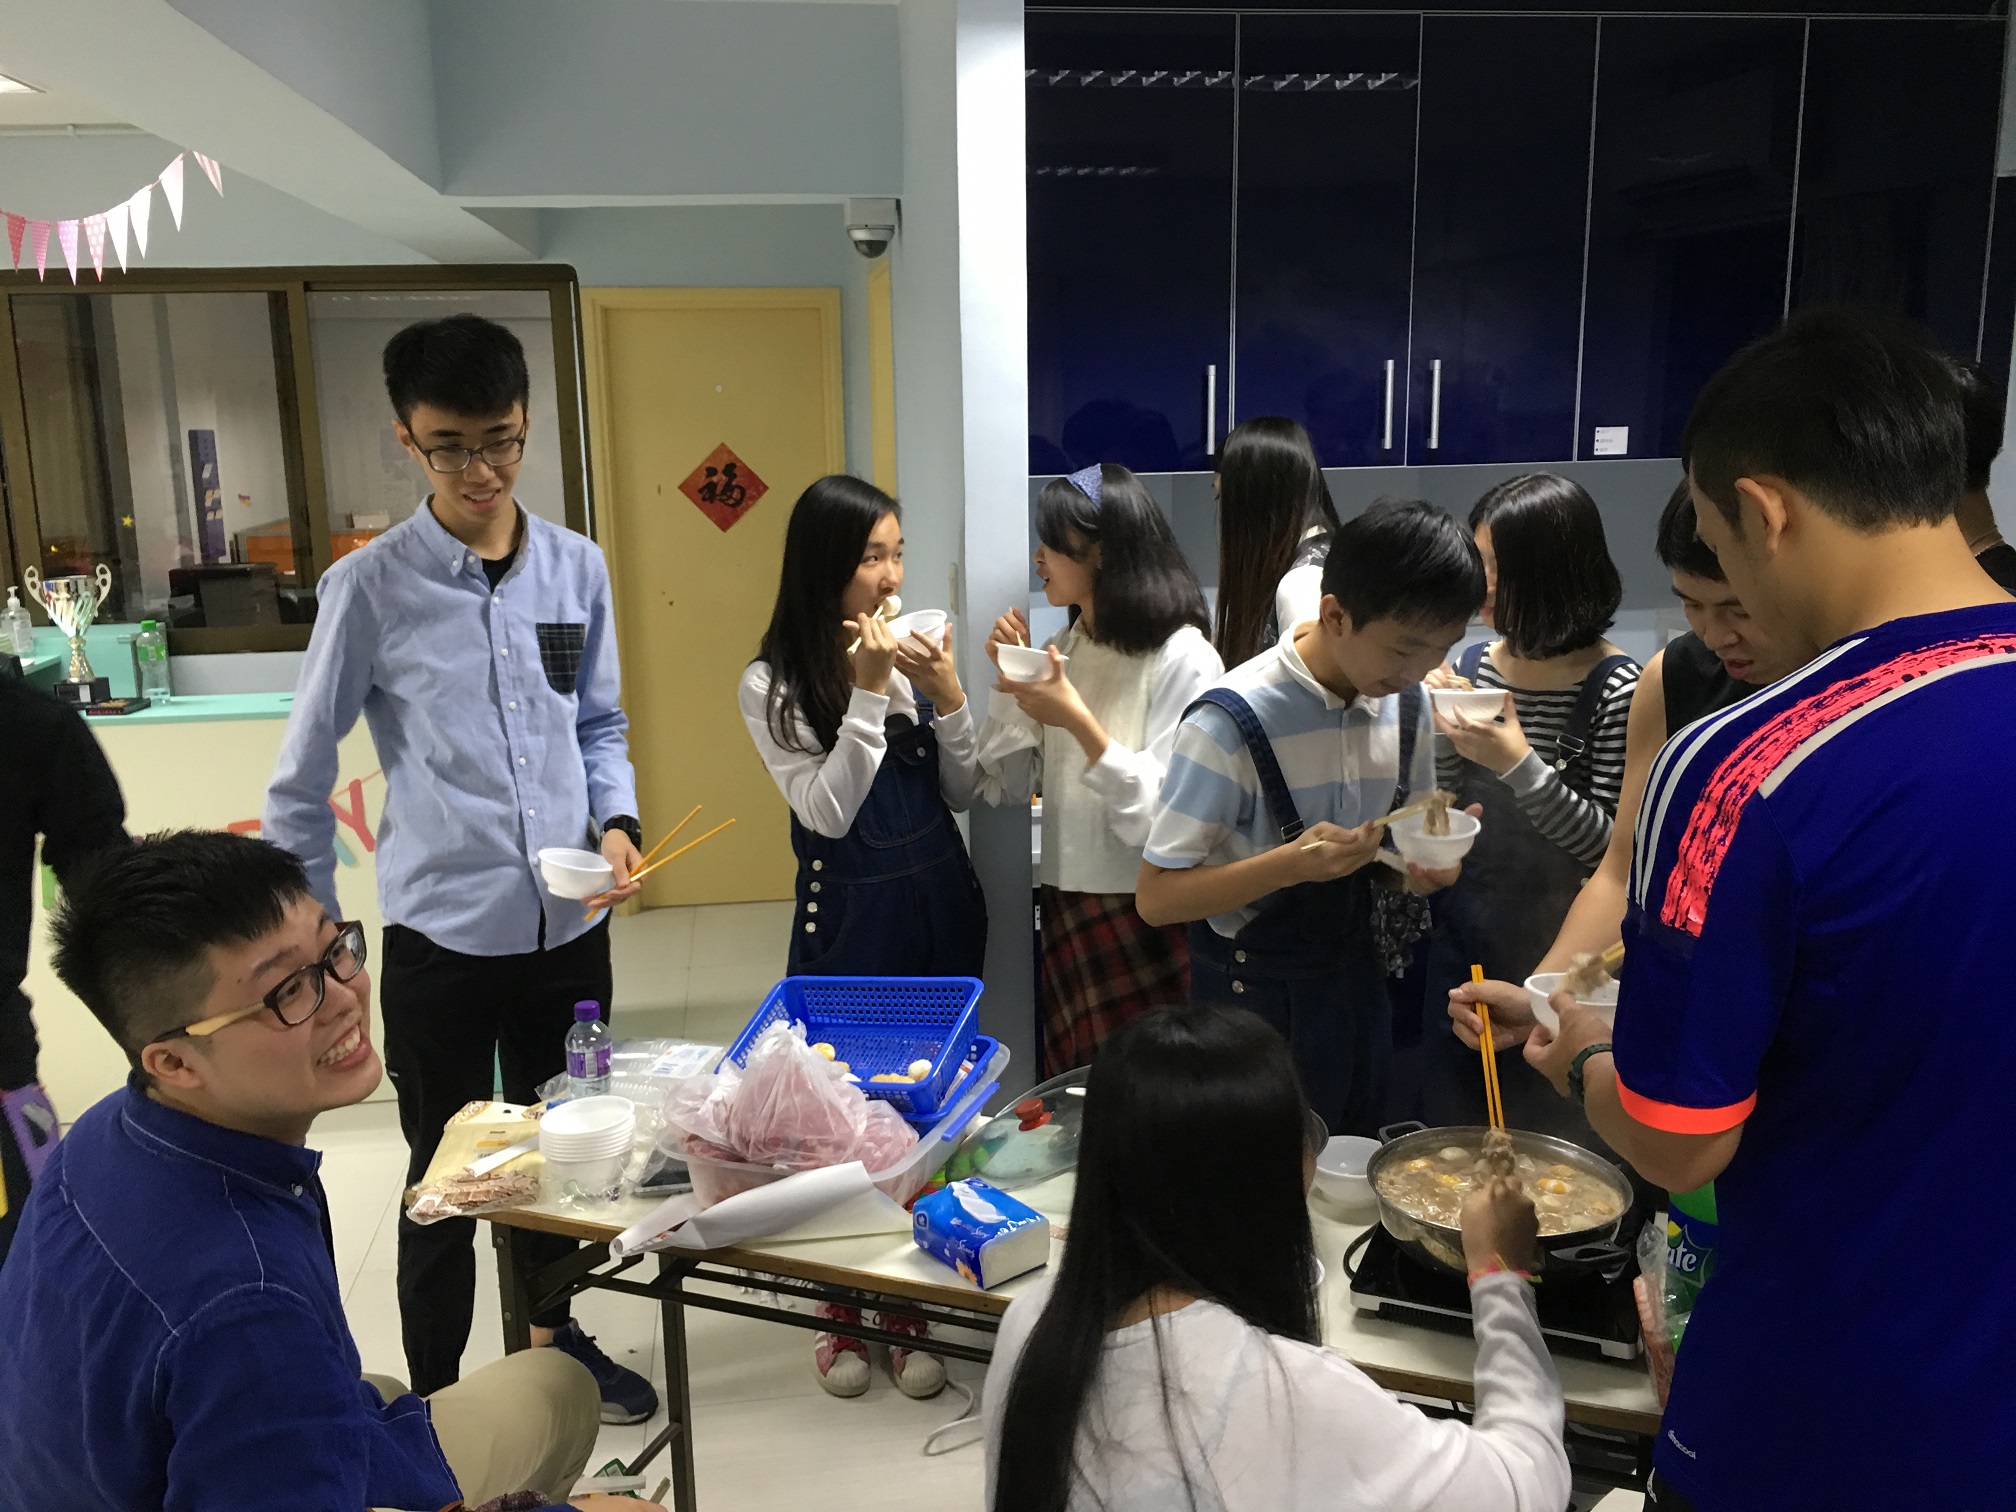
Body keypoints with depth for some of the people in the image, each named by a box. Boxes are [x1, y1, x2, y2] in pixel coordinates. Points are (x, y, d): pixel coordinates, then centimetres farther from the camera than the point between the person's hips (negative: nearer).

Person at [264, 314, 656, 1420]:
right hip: (440, 937, -3)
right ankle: (431, 1399, 33)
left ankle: (548, 1332, 45)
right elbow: (301, 780, -2)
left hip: (569, 925, 4)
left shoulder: (578, 569, 1)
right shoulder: (370, 588, -10)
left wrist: (615, 822, -7)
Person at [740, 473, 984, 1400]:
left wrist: (945, 693, -12)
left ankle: (905, 1306, 30)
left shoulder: (913, 654, 0)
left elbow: (962, 792, 2)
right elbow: (827, 810, -15)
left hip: (940, 910, 4)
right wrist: (869, 692, -20)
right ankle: (841, 1307, 29)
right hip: (848, 922, -3)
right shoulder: (774, 685, -9)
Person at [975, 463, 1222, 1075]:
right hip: (1066, 904, 7)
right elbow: (1007, 787, 7)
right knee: (1073, 1089, 14)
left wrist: (1077, 720, -25)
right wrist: (1009, 681, -3)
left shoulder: (1182, 658, -13)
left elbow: (1164, 814, -20)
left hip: (1146, 914, -6)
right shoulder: (1066, 647, 9)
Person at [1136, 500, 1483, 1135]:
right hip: (1255, 994, -5)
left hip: (1358, 984, 6)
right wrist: (1291, 864, -32)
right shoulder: (1234, 720, -22)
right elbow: (1156, 897, -19)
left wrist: (1427, 864, -11)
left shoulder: (1407, 705, -3)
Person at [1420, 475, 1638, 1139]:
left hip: (1551, 944, -5)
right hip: (1462, 930, 5)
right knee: (1447, 1128, 18)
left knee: (1544, 1140, 12)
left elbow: (1607, 843, -17)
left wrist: (1518, 764, -27)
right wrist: (1443, 731, -12)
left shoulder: (1615, 688, -15)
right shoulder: (1475, 665, 1)